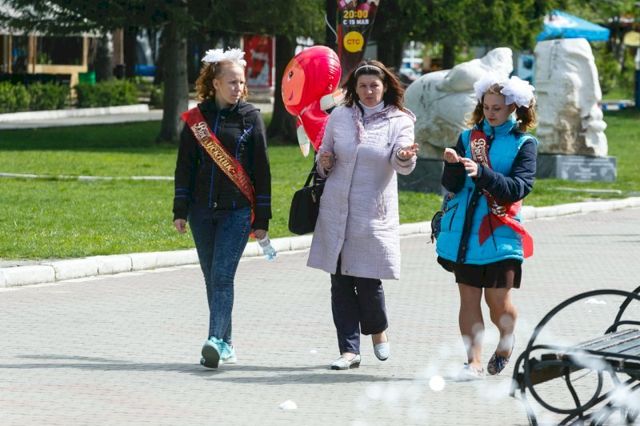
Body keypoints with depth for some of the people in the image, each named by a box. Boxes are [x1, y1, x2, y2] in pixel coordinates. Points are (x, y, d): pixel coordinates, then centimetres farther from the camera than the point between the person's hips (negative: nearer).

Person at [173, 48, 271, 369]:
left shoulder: (250, 117, 2)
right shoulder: (196, 117, 6)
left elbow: (262, 170, 3)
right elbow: (184, 166, 9)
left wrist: (262, 219, 0)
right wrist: (180, 211, 4)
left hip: (238, 211, -3)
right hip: (202, 210, 3)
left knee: (222, 276, -14)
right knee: (212, 279, 7)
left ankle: (216, 340, -22)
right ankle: (225, 344, 14)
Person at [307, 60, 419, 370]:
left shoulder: (399, 121, 0)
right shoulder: (339, 117, 7)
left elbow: (401, 165, -15)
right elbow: (323, 156, 19)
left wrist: (405, 157, -38)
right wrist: (324, 164, -5)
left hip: (374, 213, -3)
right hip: (336, 210, 3)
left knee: (367, 280, -4)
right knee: (340, 282, 2)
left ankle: (378, 330, 26)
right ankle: (349, 350, 9)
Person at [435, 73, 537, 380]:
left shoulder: (523, 143, 1)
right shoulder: (468, 137, 9)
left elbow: (519, 188, -12)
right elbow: (451, 186, 2)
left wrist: (481, 173, -24)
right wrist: (453, 166, -19)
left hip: (500, 234, -3)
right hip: (464, 231, 3)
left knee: (498, 301, -1)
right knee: (469, 297, 1)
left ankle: (506, 342, 28)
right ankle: (474, 361, 6)